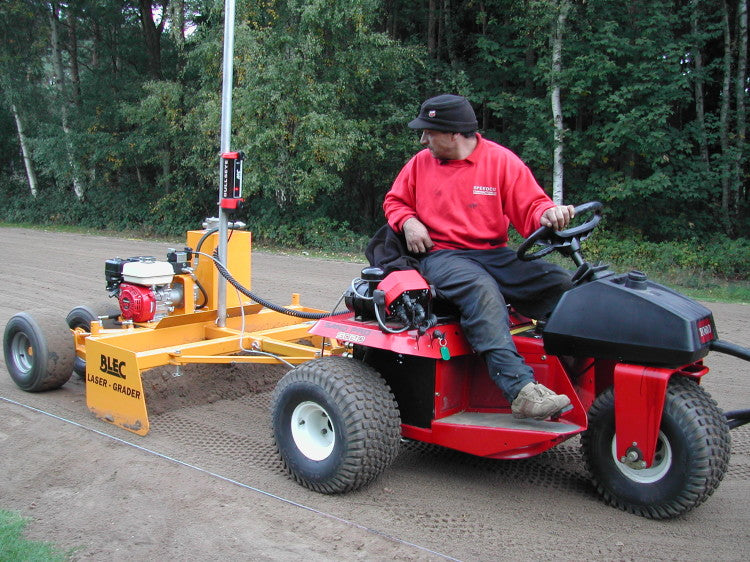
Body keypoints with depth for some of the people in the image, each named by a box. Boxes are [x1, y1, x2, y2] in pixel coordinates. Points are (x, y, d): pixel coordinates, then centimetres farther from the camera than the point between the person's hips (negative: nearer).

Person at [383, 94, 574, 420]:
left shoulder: (501, 161, 4)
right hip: (441, 255, -2)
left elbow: (531, 206, -1)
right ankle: (520, 390, -47)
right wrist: (408, 221, 0)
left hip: (494, 254, 2)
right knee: (481, 289, -37)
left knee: (559, 283, -22)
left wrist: (548, 214, -24)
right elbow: (395, 200, 22)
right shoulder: (421, 163, 10)